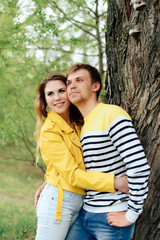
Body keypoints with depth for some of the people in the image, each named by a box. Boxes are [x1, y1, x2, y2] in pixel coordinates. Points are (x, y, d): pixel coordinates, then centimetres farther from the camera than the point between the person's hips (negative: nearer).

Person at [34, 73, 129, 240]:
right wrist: (115, 182, -23)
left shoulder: (77, 124, 11)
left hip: (79, 202, 7)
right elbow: (72, 174, -18)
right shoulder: (49, 131, -12)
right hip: (58, 201, -7)